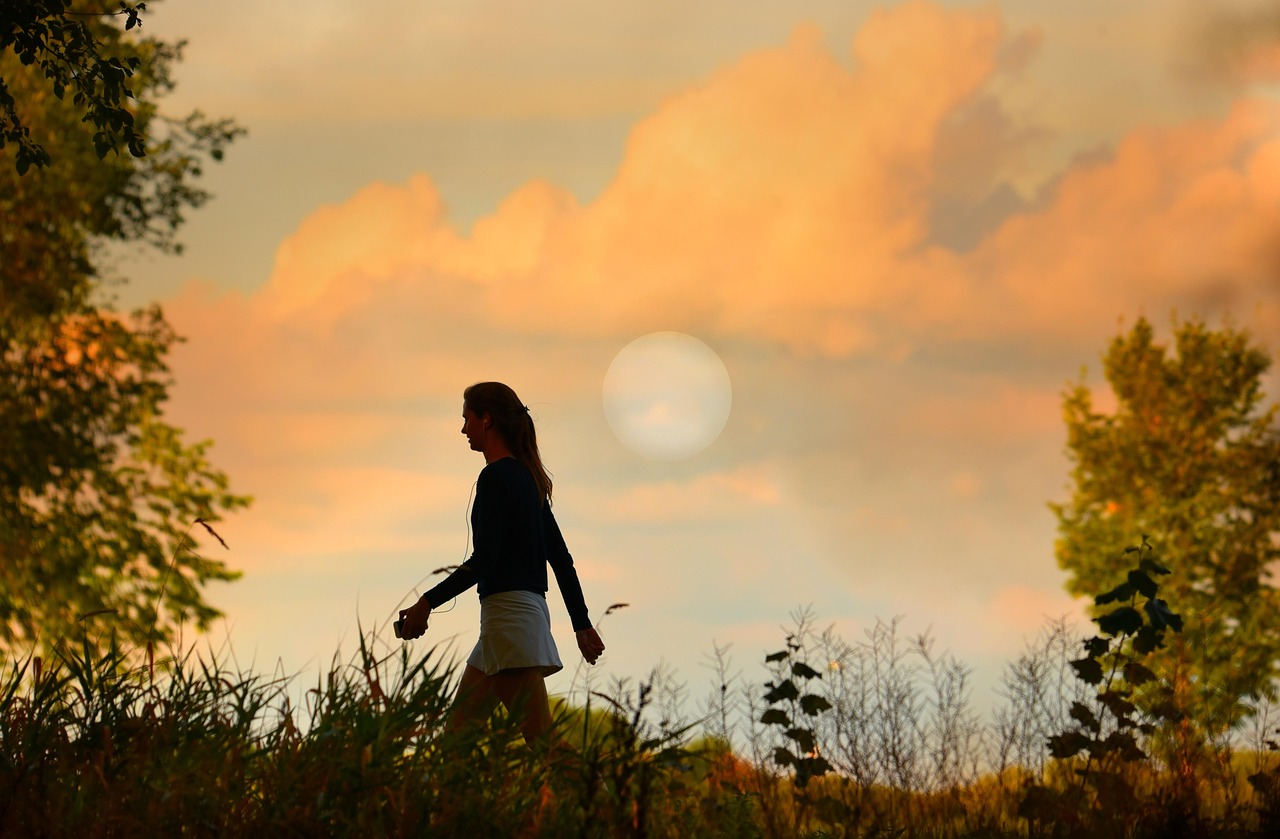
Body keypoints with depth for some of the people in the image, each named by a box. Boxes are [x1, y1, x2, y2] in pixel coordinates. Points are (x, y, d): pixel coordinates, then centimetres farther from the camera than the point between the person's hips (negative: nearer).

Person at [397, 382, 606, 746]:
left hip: (509, 615, -10)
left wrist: (428, 603, -14)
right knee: (459, 729, 12)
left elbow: (483, 561, -18)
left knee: (542, 739, -11)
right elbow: (561, 558, 18)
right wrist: (582, 624, 19)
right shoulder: (528, 477, 17)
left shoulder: (496, 476, -10)